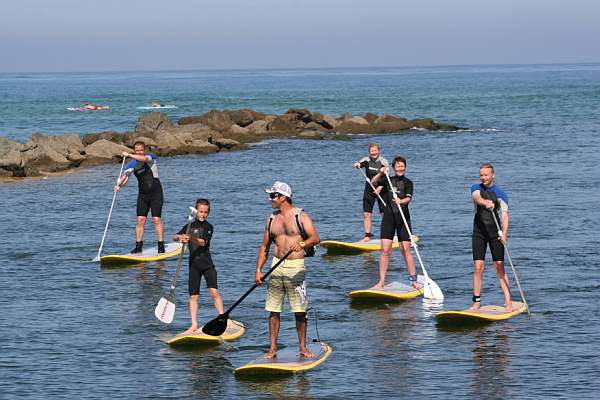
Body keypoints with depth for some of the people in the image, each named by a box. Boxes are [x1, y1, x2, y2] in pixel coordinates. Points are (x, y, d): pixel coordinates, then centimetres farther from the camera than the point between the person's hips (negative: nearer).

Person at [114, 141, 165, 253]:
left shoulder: (151, 158, -8)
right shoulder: (132, 164, 1)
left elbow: (144, 159, -32)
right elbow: (125, 176, -14)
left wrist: (129, 155, -41)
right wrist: (119, 185, -34)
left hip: (156, 193, -4)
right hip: (143, 194, 4)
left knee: (156, 219, -9)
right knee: (140, 220, -2)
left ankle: (161, 246, -6)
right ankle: (138, 246, 1)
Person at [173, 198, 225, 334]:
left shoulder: (208, 227, -1)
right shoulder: (190, 226, 10)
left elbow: (203, 242, -16)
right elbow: (174, 237, 5)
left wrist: (191, 239, -34)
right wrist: (180, 237, -18)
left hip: (207, 264, -3)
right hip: (194, 264, 3)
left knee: (214, 291, -12)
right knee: (193, 296, 4)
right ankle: (194, 325, 9)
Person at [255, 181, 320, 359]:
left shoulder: (300, 216, -2)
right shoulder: (272, 219, 12)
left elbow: (316, 238, -14)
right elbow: (264, 247, 15)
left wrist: (302, 244, -33)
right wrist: (258, 270, 6)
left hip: (296, 267, -4)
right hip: (277, 266, 4)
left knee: (300, 311, -2)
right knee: (273, 310, 2)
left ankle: (303, 348, 9)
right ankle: (273, 349, 8)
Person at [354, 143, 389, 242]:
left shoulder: (383, 162, -6)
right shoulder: (367, 160, 2)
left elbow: (386, 178, -10)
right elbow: (359, 164, -15)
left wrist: (380, 188, -23)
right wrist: (357, 165, -39)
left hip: (381, 190, -3)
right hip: (369, 190, 3)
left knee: (384, 214, -3)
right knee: (366, 214, 0)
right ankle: (367, 236, 5)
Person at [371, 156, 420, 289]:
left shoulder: (408, 182, 2)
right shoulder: (389, 180, 12)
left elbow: (409, 198, -13)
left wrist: (401, 201, -34)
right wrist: (380, 173, -1)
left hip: (403, 218, -2)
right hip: (388, 218, 2)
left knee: (406, 250, -5)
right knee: (385, 250, -3)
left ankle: (414, 280, 2)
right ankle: (382, 281, 0)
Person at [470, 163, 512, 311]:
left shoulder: (500, 194, 0)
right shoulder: (476, 188, 6)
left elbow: (504, 215, -11)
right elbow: (477, 198, -19)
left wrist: (504, 234, -26)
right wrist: (486, 203, -42)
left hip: (495, 232, -1)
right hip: (479, 232, 1)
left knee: (499, 267, -4)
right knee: (478, 267, -3)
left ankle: (508, 301, -5)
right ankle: (476, 302, 2)